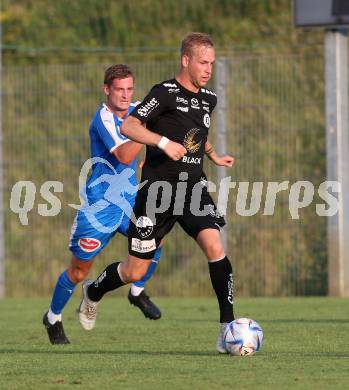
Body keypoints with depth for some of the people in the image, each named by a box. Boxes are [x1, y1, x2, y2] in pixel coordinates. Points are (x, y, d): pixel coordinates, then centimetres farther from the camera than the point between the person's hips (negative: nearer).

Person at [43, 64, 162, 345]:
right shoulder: (104, 118, -20)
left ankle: (137, 293, 7)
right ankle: (53, 318, 26)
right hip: (99, 204, -6)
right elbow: (124, 156, -35)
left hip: (130, 199, 6)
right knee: (79, 271, 3)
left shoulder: (136, 110, 3)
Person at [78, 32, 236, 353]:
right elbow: (128, 127, -18)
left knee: (214, 246, -22)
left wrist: (214, 157, 19)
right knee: (135, 272, 5)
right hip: (158, 190, -5)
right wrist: (164, 142, -29)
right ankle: (93, 294, 38)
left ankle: (228, 327, -20)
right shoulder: (165, 93, -10)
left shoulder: (209, 99, 11)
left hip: (194, 187, 5)